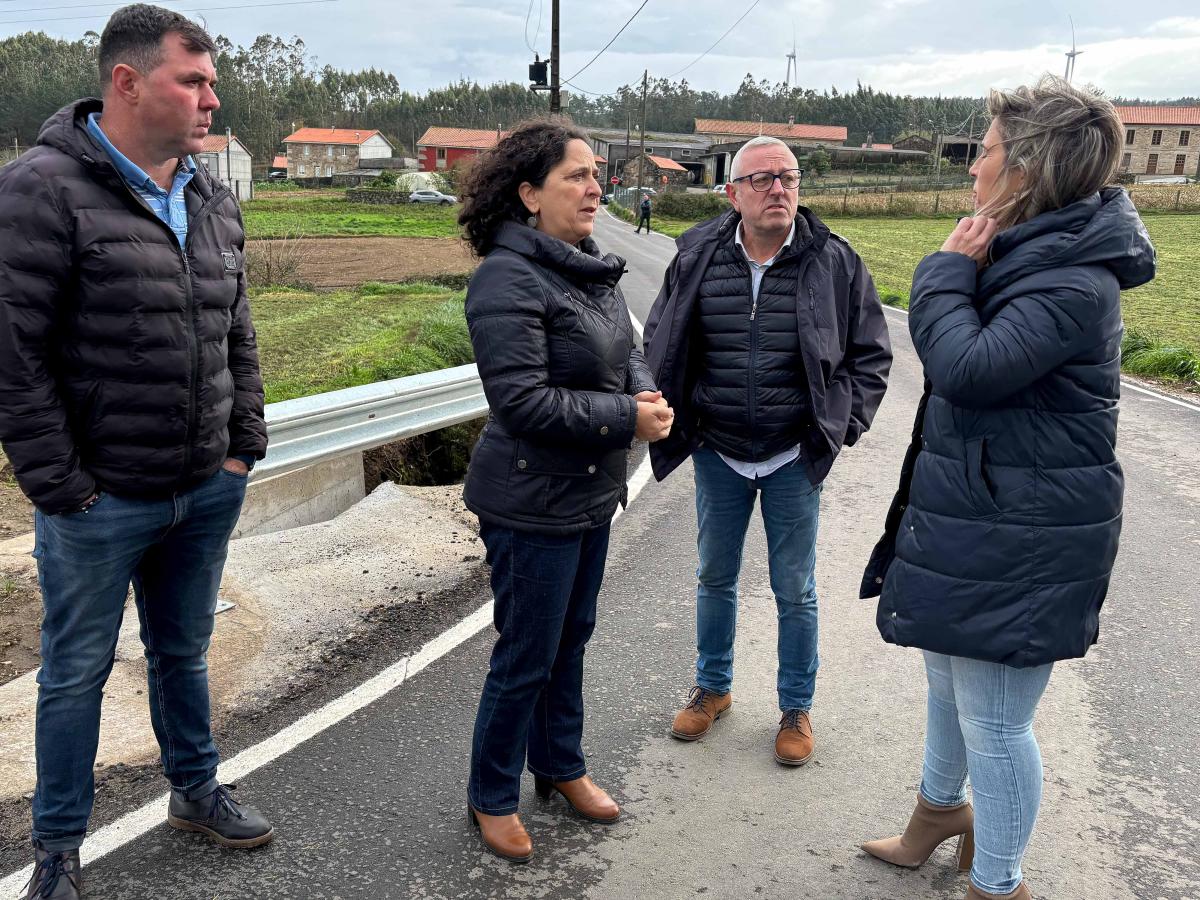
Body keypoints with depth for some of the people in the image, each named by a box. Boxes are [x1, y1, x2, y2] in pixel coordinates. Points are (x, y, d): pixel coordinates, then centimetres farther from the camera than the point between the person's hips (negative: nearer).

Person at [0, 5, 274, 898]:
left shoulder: (214, 202, 7)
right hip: (100, 502, -5)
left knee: (183, 651, 22)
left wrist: (245, 447, 9)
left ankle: (197, 790, 42)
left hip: (207, 492, 6)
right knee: (77, 672, 12)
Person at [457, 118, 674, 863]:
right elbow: (522, 400, -25)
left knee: (571, 638, 21)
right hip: (533, 503, -8)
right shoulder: (509, 279, -20)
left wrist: (649, 395, -9)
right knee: (527, 656, 6)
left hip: (592, 494, 9)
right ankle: (493, 798, 28)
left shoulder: (592, 269, 7)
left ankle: (561, 765, 42)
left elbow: (628, 353, 14)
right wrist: (627, 419, -20)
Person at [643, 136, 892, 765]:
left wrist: (843, 424, -4)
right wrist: (673, 421, 5)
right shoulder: (696, 259, -2)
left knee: (795, 591, 9)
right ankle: (713, 688, 37)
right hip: (718, 455, 2)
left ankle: (796, 707, 29)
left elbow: (870, 352, 4)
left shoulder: (835, 263, -5)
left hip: (795, 459, -2)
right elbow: (659, 346, 12)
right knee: (715, 578, 16)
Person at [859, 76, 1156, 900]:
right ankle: (940, 809, 50)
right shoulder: (1029, 255, 11)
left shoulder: (1073, 283, -20)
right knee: (949, 681, 26)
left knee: (994, 717, 2)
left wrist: (950, 272, -17)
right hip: (972, 519, 10)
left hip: (1022, 542, -10)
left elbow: (969, 368, -28)